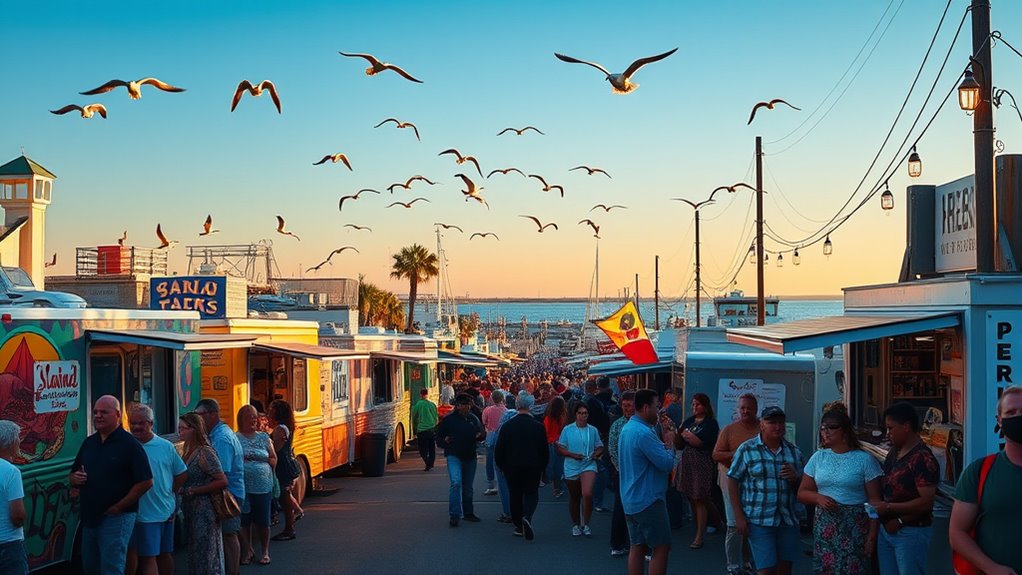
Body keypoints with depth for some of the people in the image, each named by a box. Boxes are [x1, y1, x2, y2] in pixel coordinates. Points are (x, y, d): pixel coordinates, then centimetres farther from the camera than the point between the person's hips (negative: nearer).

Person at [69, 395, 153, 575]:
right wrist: (75, 479, -5)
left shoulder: (129, 444, -11)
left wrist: (118, 507, -16)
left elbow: (146, 482, -16)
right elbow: (74, 476, 19)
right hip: (89, 517, 8)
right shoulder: (89, 443, 11)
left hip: (116, 518, -8)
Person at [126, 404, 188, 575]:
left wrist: (169, 492, 3)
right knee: (149, 556, -2)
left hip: (166, 511, 2)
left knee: (165, 554, 14)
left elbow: (182, 474, 11)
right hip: (142, 514, -2)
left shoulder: (166, 446, 3)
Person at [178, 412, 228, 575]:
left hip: (205, 510, -8)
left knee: (206, 554, 0)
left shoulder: (205, 452, -16)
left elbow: (222, 481, -21)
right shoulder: (189, 451, 9)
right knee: (195, 553, 15)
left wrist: (194, 491, -19)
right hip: (191, 509, 8)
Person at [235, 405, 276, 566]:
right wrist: (241, 460, -20)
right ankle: (247, 551, 22)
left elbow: (273, 460, 9)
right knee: (244, 521, 7)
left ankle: (265, 552, 22)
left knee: (263, 521, 7)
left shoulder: (264, 437, 7)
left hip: (263, 487, 2)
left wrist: (258, 459, -3)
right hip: (242, 487, -2)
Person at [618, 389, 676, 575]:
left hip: (631, 500, 10)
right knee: (662, 547, -2)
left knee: (638, 546, 11)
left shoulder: (628, 428, 11)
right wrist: (669, 442, -6)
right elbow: (667, 463, -21)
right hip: (648, 500, -10)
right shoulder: (644, 433, -22)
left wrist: (663, 441, 4)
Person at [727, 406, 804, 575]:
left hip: (789, 520, 4)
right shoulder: (746, 450, -2)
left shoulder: (794, 451, 10)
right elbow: (732, 481, -3)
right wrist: (739, 516, -9)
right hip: (759, 521, -4)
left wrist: (795, 478, -8)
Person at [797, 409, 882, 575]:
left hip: (855, 527, -4)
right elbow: (802, 492, 12)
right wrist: (818, 498, -9)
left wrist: (872, 535, -11)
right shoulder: (818, 457, 7)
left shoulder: (865, 460, -5)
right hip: (824, 526, 4)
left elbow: (874, 501, -6)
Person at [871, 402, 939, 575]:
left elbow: (926, 502, -22)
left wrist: (889, 508, -19)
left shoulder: (923, 459, -17)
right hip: (886, 529, 8)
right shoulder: (893, 452, 8)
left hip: (911, 533, -8)